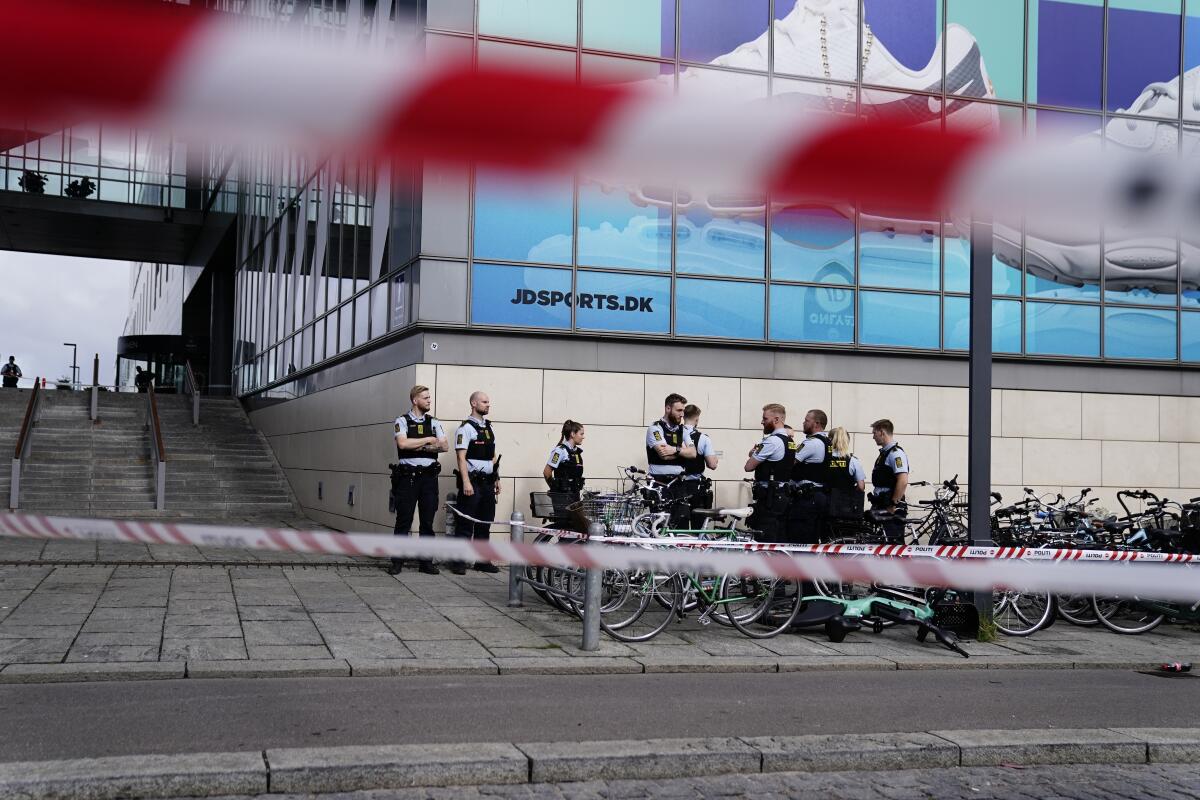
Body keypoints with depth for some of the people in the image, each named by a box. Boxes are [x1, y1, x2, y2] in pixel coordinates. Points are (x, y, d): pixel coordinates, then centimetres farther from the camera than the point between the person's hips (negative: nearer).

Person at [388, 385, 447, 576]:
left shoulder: (434, 423, 13)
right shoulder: (402, 421, 1)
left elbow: (444, 446, 2)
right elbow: (403, 443, -16)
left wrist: (421, 447, -11)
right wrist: (429, 440, -7)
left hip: (429, 476, 3)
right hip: (407, 476, -3)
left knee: (428, 521, 5)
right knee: (403, 520, -1)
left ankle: (426, 561, 11)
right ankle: (397, 562, 4)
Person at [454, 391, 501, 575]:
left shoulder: (489, 427, 17)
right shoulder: (466, 427, -7)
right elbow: (461, 456, -13)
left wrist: (497, 479, 16)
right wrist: (466, 482, -20)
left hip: (488, 483, 7)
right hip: (472, 482, -7)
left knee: (485, 523, 11)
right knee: (466, 523, -6)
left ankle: (482, 560, 17)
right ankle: (458, 562, -2)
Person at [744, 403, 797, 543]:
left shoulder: (772, 441, -15)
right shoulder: (790, 441, 14)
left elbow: (749, 466, -15)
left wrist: (753, 454, 7)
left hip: (769, 498, -9)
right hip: (784, 496, 9)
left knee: (766, 539, -8)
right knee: (781, 538, 12)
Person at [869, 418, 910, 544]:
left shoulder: (896, 453, -13)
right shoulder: (884, 452, 18)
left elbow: (903, 481, -23)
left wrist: (893, 505, -20)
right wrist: (875, 503, 21)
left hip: (892, 510, -10)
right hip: (882, 508, 10)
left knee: (895, 542, -9)